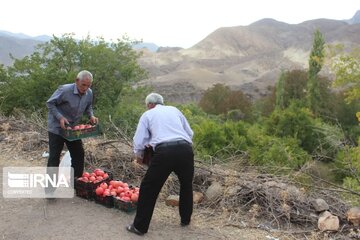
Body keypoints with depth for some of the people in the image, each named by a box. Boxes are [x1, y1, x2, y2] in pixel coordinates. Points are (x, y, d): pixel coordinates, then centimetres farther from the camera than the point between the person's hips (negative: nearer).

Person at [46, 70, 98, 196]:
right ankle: (50, 186, 9)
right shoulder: (65, 90, -25)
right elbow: (50, 103, -16)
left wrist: (91, 116, -9)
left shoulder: (89, 93, -7)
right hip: (57, 127, -6)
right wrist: (60, 117, -27)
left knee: (78, 154, 11)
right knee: (54, 157, -2)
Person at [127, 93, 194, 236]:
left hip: (164, 151, -3)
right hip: (185, 149, 4)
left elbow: (139, 140, 13)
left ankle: (140, 226, 19)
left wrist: (138, 155, 32)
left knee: (148, 188, 12)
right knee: (186, 185, 27)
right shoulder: (174, 110, 25)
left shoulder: (147, 114, 18)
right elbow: (190, 133, 25)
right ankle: (185, 219, 40)